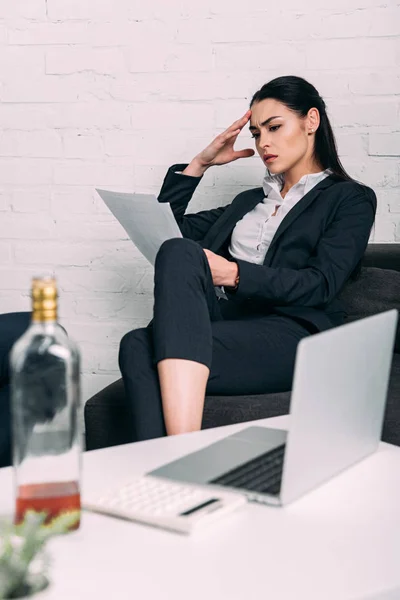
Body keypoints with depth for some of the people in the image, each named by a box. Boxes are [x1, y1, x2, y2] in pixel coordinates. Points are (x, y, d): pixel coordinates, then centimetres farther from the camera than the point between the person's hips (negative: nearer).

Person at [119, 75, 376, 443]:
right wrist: (201, 162, 23)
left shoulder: (351, 199, 14)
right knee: (139, 346, -30)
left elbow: (321, 285, -3)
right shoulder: (250, 201, 32)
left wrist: (235, 274, -14)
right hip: (226, 323, 5)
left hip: (292, 334, -5)